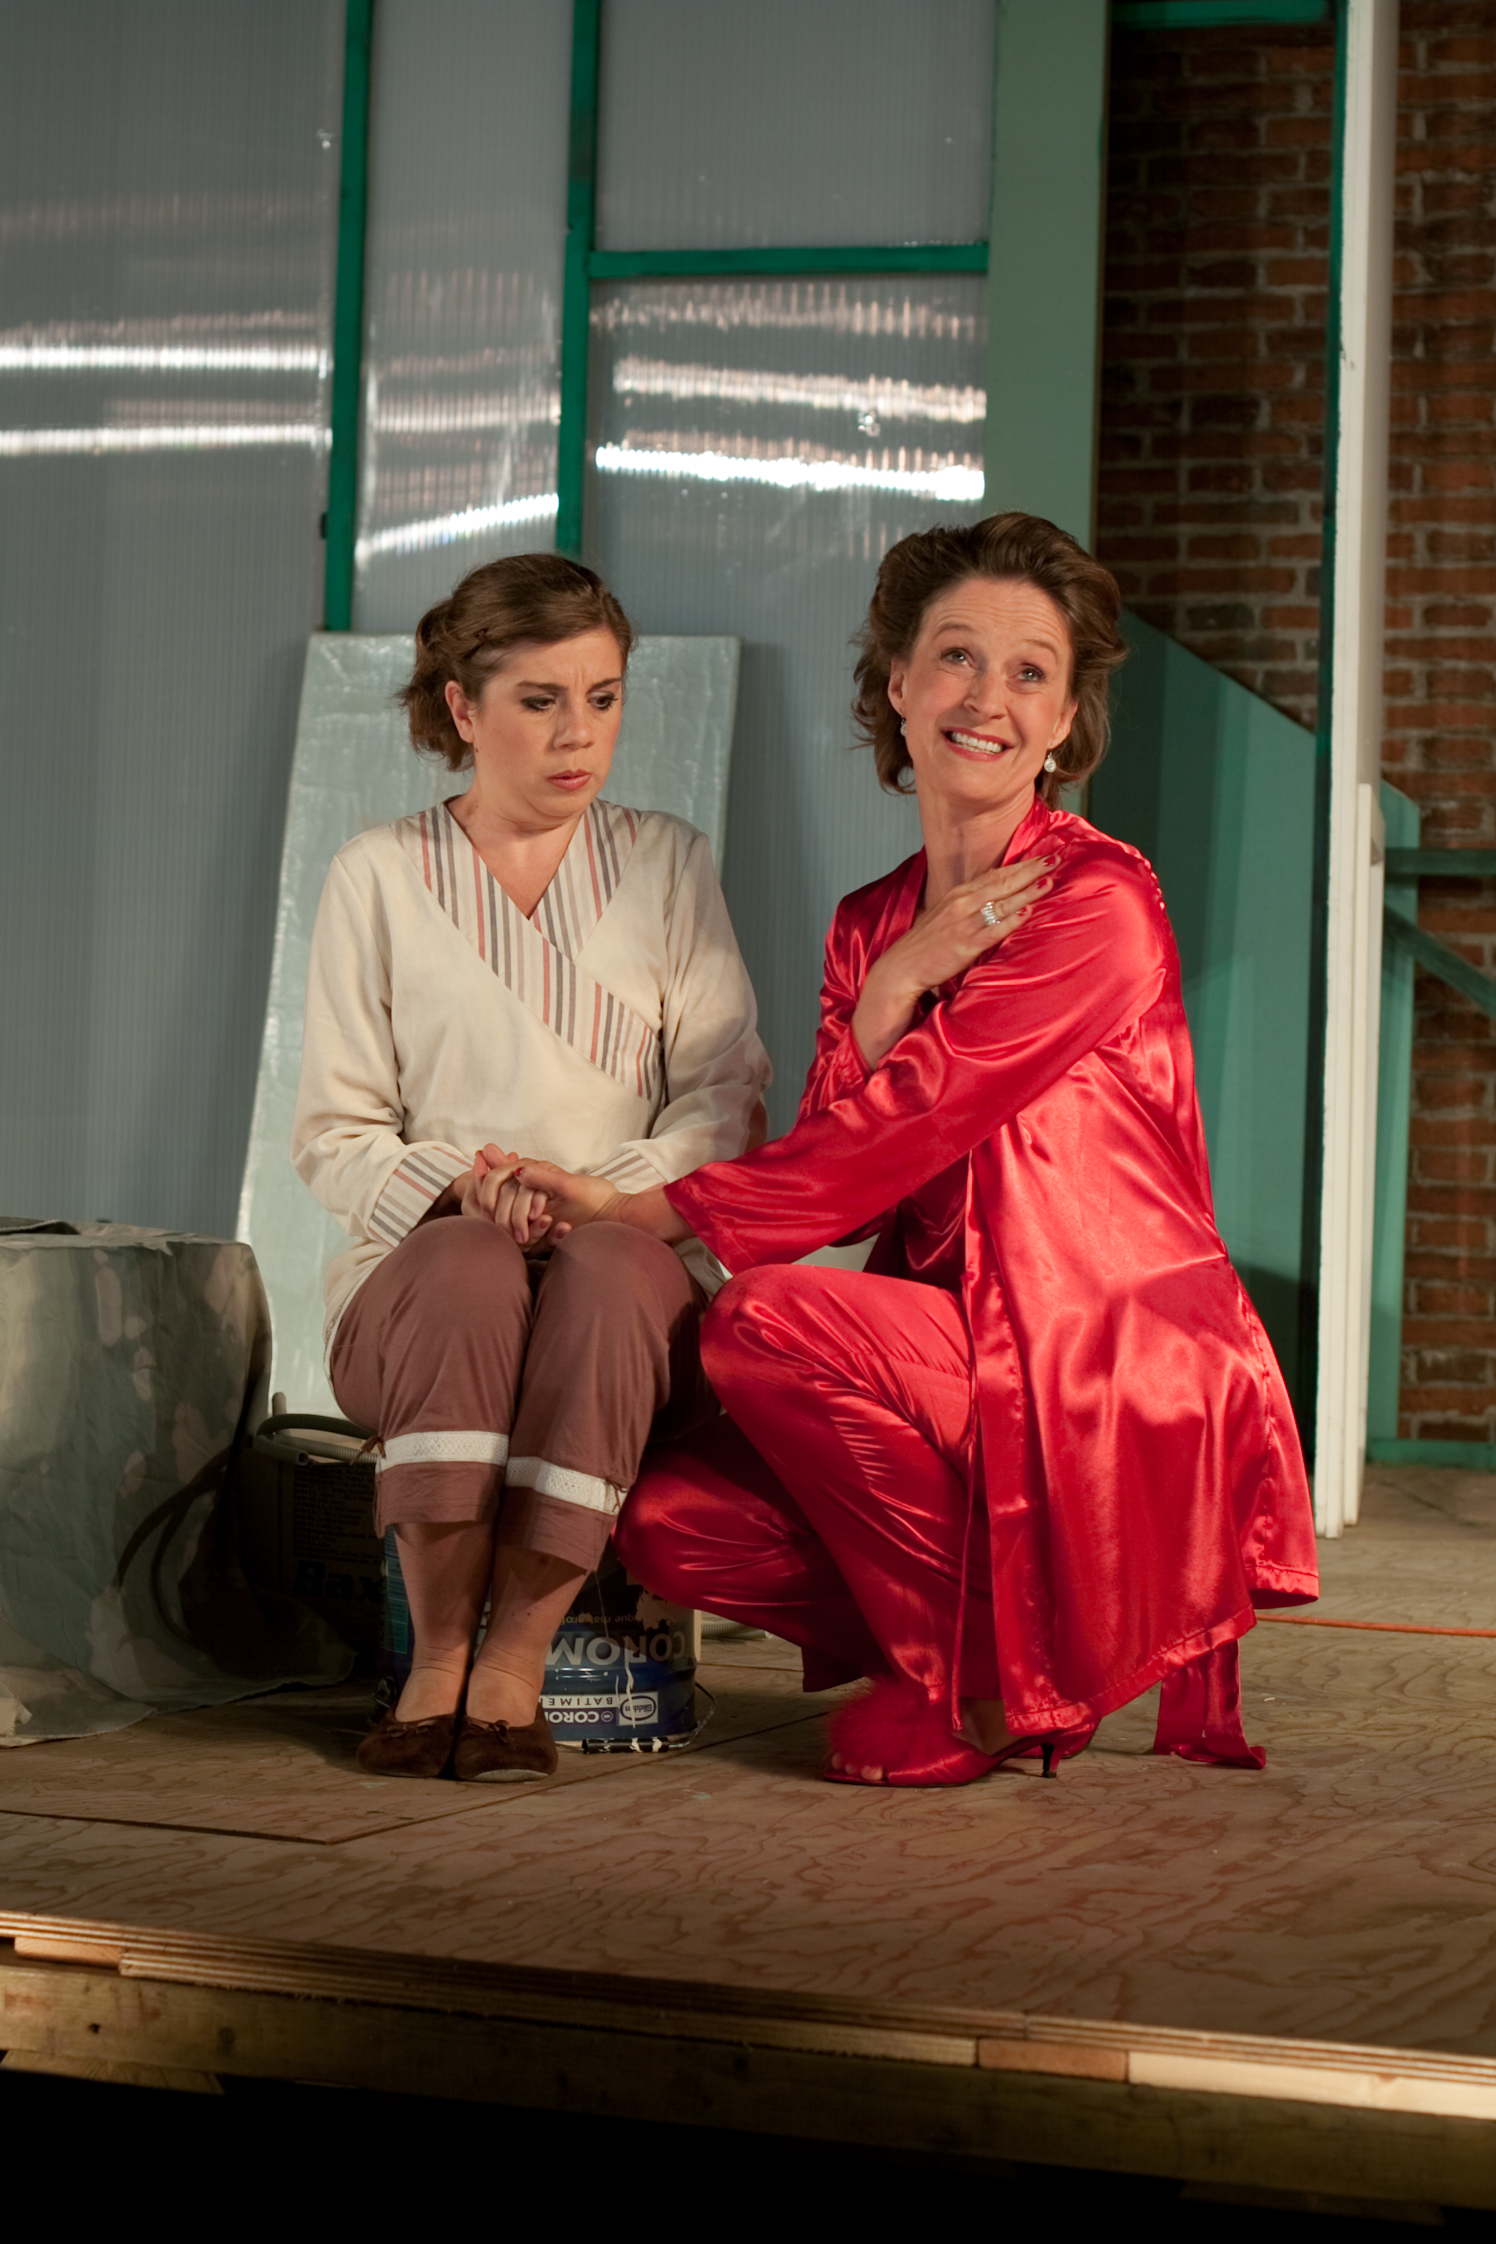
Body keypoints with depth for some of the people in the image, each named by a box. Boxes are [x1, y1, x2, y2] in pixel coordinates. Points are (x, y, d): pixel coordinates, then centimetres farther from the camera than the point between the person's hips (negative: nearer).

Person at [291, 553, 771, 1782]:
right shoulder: (380, 875, 10)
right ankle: (439, 1654, -34)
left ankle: (515, 1666, -34)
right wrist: (457, 1189, -14)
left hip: (635, 1260, 1)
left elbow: (724, 1101, 4)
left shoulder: (668, 864, 13)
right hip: (419, 1276, 0)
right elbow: (336, 1134, 6)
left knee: (609, 1274, -35)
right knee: (473, 1265, -36)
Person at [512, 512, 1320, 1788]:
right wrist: (893, 988, -11)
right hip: (969, 1375, 7)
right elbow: (833, 1180, 2)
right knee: (675, 1523, -14)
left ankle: (975, 1675, -8)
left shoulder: (1100, 903, -9)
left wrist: (647, 1211, -13)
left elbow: (902, 1132, -16)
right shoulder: (872, 927, 14)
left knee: (765, 1322, -26)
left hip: (1134, 1407, -7)